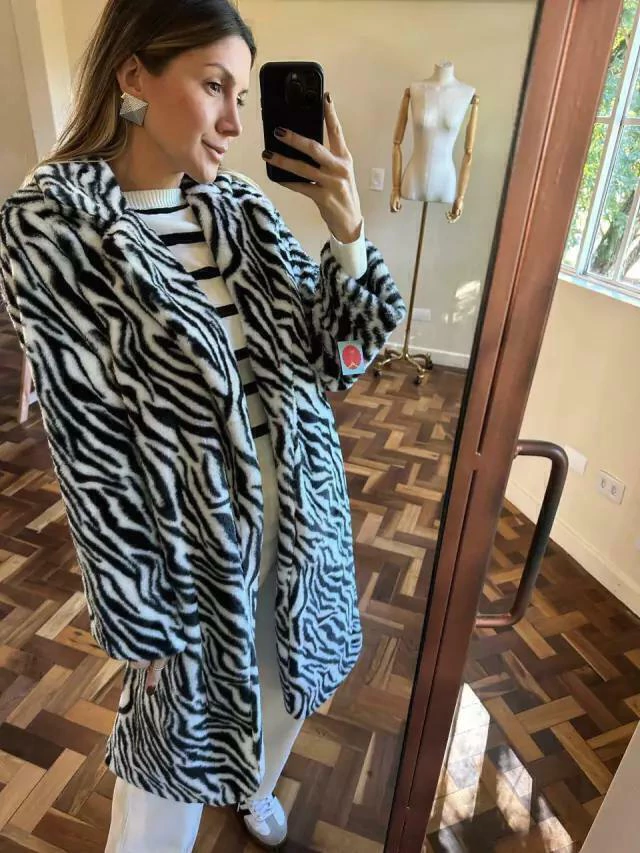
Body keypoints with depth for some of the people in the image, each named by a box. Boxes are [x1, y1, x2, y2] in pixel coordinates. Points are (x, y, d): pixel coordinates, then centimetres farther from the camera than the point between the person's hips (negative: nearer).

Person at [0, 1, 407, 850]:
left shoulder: (241, 208, -1)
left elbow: (331, 354, -2)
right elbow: (90, 453, -17)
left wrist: (347, 231, -16)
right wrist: (140, 625, -10)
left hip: (294, 510, 6)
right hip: (190, 539, -5)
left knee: (285, 684, 30)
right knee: (183, 720, 18)